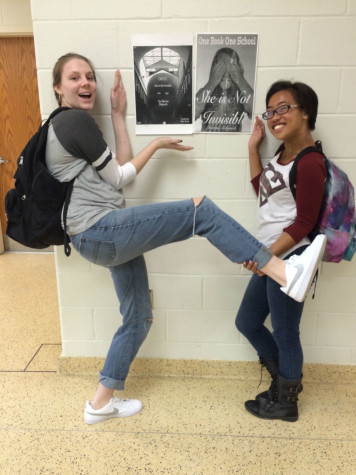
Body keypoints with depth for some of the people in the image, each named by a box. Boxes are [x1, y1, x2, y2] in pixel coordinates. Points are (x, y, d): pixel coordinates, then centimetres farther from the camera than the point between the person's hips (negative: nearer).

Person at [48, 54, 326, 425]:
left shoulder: (66, 125, 23)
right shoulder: (76, 120, -7)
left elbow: (119, 167, 15)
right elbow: (118, 178, -8)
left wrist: (118, 115, 15)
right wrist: (157, 144, 4)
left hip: (103, 238, 10)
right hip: (100, 231, -10)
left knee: (138, 318, 16)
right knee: (201, 210, -18)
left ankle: (100, 404, 31)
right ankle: (287, 273, -21)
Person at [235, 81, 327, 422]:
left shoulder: (310, 163, -18)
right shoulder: (283, 152, 10)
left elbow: (305, 222, -18)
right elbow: (263, 190, 21)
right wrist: (253, 148, 15)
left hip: (289, 260, -10)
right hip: (270, 258, 10)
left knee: (285, 334, 7)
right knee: (246, 323, 20)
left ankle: (286, 402, 32)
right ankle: (285, 380, 40)